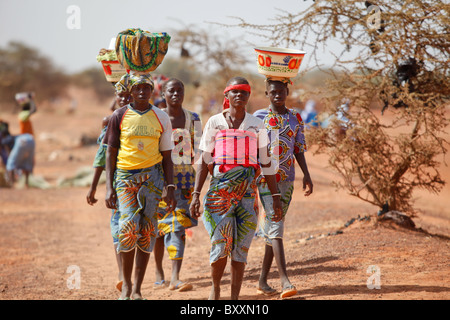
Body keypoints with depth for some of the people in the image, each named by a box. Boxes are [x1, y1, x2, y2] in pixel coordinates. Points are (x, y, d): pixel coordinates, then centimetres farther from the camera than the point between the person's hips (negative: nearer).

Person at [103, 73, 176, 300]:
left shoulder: (161, 118, 8)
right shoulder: (119, 117, 4)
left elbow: (166, 156, 11)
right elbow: (111, 153, 6)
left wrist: (170, 188, 4)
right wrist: (109, 188, -2)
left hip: (152, 175, 2)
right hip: (125, 175, -1)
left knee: (146, 231, -2)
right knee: (128, 227, -15)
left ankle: (137, 288, 6)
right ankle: (126, 283, 2)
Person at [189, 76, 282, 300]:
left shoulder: (256, 126, 8)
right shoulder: (214, 123, 5)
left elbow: (266, 163, 10)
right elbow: (205, 162, 5)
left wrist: (275, 196, 7)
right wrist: (196, 195, -1)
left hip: (248, 190, 2)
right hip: (220, 187, -1)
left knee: (241, 247, 1)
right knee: (221, 243, -8)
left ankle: (235, 298, 8)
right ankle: (215, 287, 18)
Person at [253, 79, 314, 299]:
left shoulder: (295, 118, 10)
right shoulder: (259, 117, 1)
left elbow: (299, 150, 11)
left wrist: (306, 175, 2)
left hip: (287, 179, 4)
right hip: (265, 177, -4)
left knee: (272, 228, 8)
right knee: (275, 223, -14)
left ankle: (263, 280, 17)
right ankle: (284, 280, -21)